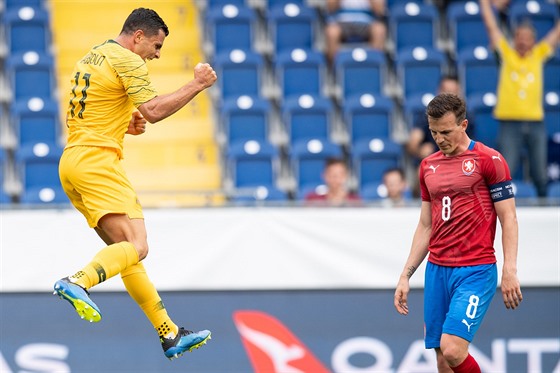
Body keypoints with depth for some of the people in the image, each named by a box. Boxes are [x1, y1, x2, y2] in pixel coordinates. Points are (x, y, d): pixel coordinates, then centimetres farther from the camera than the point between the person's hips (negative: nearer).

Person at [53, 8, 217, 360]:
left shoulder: (92, 57, 22)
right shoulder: (127, 60, -7)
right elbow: (154, 110, -18)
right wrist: (197, 84, -8)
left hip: (73, 161, 10)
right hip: (96, 161, -10)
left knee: (125, 250, 8)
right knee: (136, 247, -19)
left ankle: (170, 335, 9)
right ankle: (78, 282, -41)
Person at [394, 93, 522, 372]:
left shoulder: (488, 159, -5)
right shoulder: (428, 166, 13)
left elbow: (508, 218, -6)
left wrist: (510, 271, -14)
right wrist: (405, 276, 15)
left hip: (475, 271, -6)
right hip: (437, 270, 6)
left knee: (452, 349, -20)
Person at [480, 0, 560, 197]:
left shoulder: (539, 55, 10)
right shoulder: (507, 54, 5)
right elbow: (491, 26, 4)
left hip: (535, 123, 2)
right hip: (510, 122, -2)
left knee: (540, 176, 4)